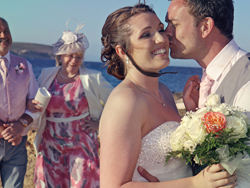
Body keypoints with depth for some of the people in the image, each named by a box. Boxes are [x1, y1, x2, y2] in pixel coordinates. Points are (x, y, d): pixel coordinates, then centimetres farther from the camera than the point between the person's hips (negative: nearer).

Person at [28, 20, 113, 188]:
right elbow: (36, 102, 17)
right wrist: (32, 105, -5)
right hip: (50, 146, 3)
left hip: (81, 145, -2)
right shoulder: (46, 75, 5)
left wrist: (100, 123, -2)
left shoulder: (93, 78, -3)